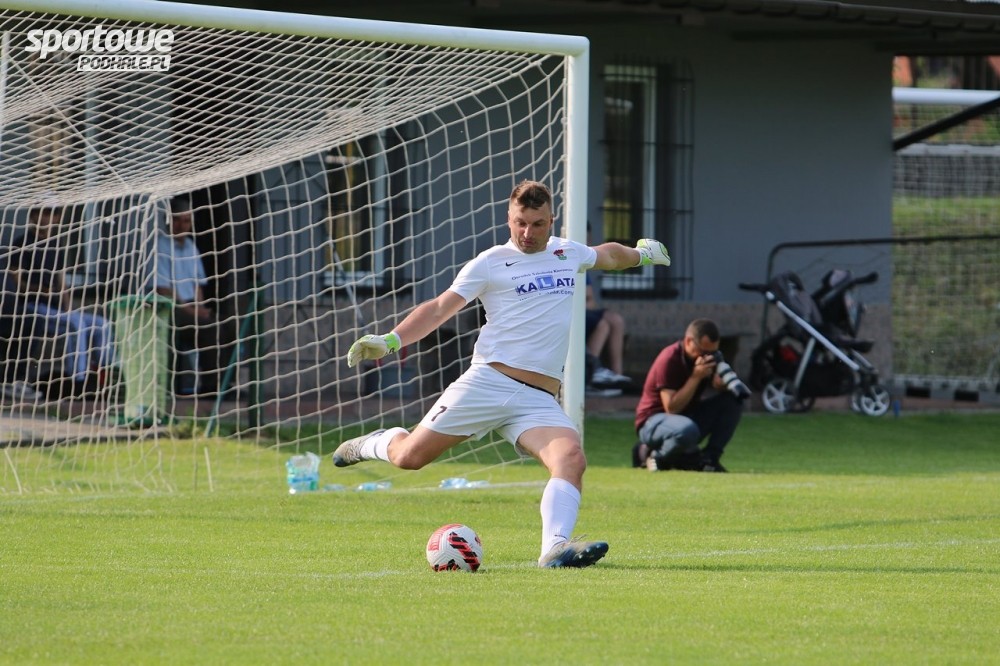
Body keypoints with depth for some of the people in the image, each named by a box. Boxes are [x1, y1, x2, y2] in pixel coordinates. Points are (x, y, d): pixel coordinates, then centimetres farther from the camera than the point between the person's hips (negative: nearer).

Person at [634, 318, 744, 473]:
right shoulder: (669, 360, -22)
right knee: (687, 430, -41)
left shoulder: (707, 355, 0)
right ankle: (657, 456, -10)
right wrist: (696, 376, -29)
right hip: (653, 422, -8)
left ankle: (709, 458, -8)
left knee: (732, 399, -9)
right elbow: (671, 408, -27)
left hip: (688, 417, 8)